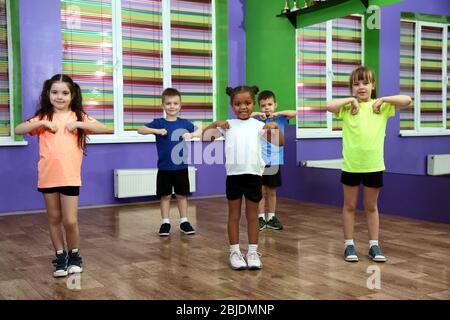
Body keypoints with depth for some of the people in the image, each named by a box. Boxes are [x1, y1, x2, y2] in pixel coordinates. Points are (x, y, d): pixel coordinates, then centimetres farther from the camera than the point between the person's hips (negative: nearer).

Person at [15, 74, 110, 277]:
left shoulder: (79, 117, 2)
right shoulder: (43, 117, 6)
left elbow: (105, 129, -10)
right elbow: (18, 130, -4)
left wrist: (78, 124, -17)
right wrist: (42, 123, -14)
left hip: (70, 177, -2)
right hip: (47, 177, 2)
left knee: (70, 221, -3)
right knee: (54, 219, 11)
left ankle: (74, 255, 19)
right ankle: (60, 257, 25)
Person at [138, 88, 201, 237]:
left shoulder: (184, 123, 0)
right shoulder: (159, 123, -4)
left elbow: (200, 131, 1)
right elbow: (141, 130, -11)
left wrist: (191, 134, -19)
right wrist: (156, 131, -25)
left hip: (181, 167, 1)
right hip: (164, 168, -1)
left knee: (182, 195, 11)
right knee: (165, 196, 8)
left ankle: (184, 221, 22)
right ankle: (165, 223, 18)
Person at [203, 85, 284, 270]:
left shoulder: (258, 125, 4)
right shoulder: (228, 125, 5)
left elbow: (280, 143, -1)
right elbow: (205, 137, 4)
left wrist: (274, 128, -16)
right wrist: (215, 124, -9)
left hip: (254, 174, 0)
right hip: (234, 175, 0)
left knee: (252, 215, 9)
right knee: (234, 214, 8)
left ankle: (253, 251, 18)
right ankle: (234, 251, 16)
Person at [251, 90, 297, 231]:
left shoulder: (280, 119, 4)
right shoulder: (256, 120, 0)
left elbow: (294, 113, -7)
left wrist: (277, 113, -12)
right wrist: (257, 114, -13)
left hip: (274, 162, 1)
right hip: (259, 162, -1)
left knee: (272, 192, 12)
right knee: (260, 191, 5)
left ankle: (271, 217, 22)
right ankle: (261, 218, 14)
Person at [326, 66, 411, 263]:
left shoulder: (382, 106, 1)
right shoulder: (347, 107, -3)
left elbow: (407, 100, -8)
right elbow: (329, 106, -21)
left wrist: (382, 99, -12)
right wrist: (351, 100, -15)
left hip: (374, 165, 1)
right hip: (351, 165, -1)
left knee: (371, 206, 13)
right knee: (349, 206, 10)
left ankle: (374, 245, 22)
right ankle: (349, 245, 19)